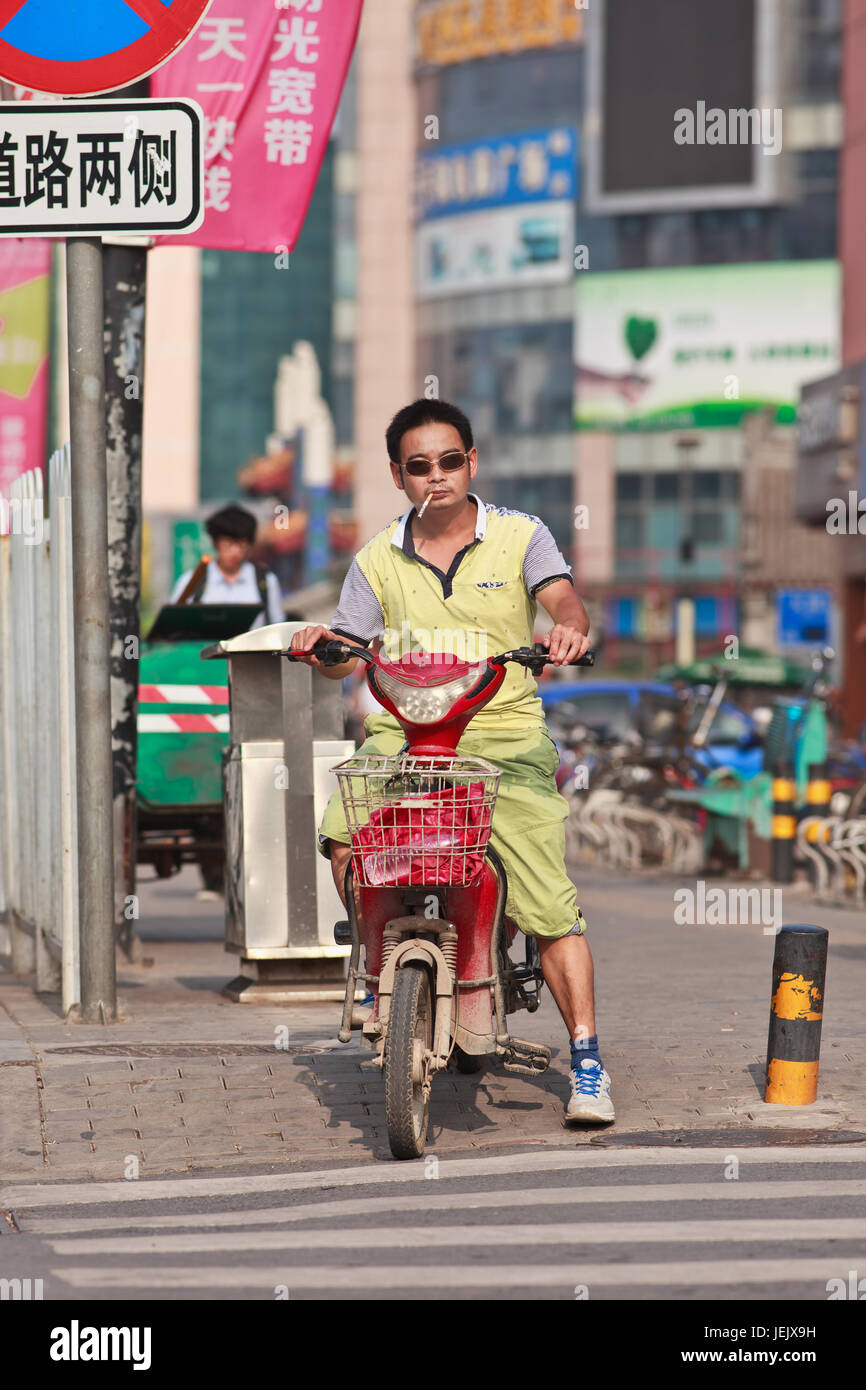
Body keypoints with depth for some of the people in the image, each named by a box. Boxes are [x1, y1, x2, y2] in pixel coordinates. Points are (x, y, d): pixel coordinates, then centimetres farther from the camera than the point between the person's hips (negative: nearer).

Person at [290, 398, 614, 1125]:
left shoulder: (519, 535, 5)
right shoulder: (379, 560, 11)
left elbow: (563, 597, -12)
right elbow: (348, 654, 9)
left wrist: (569, 627, -35)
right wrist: (322, 648, -14)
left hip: (505, 736, -2)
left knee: (549, 903, -11)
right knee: (342, 835, -26)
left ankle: (587, 1063, -3)